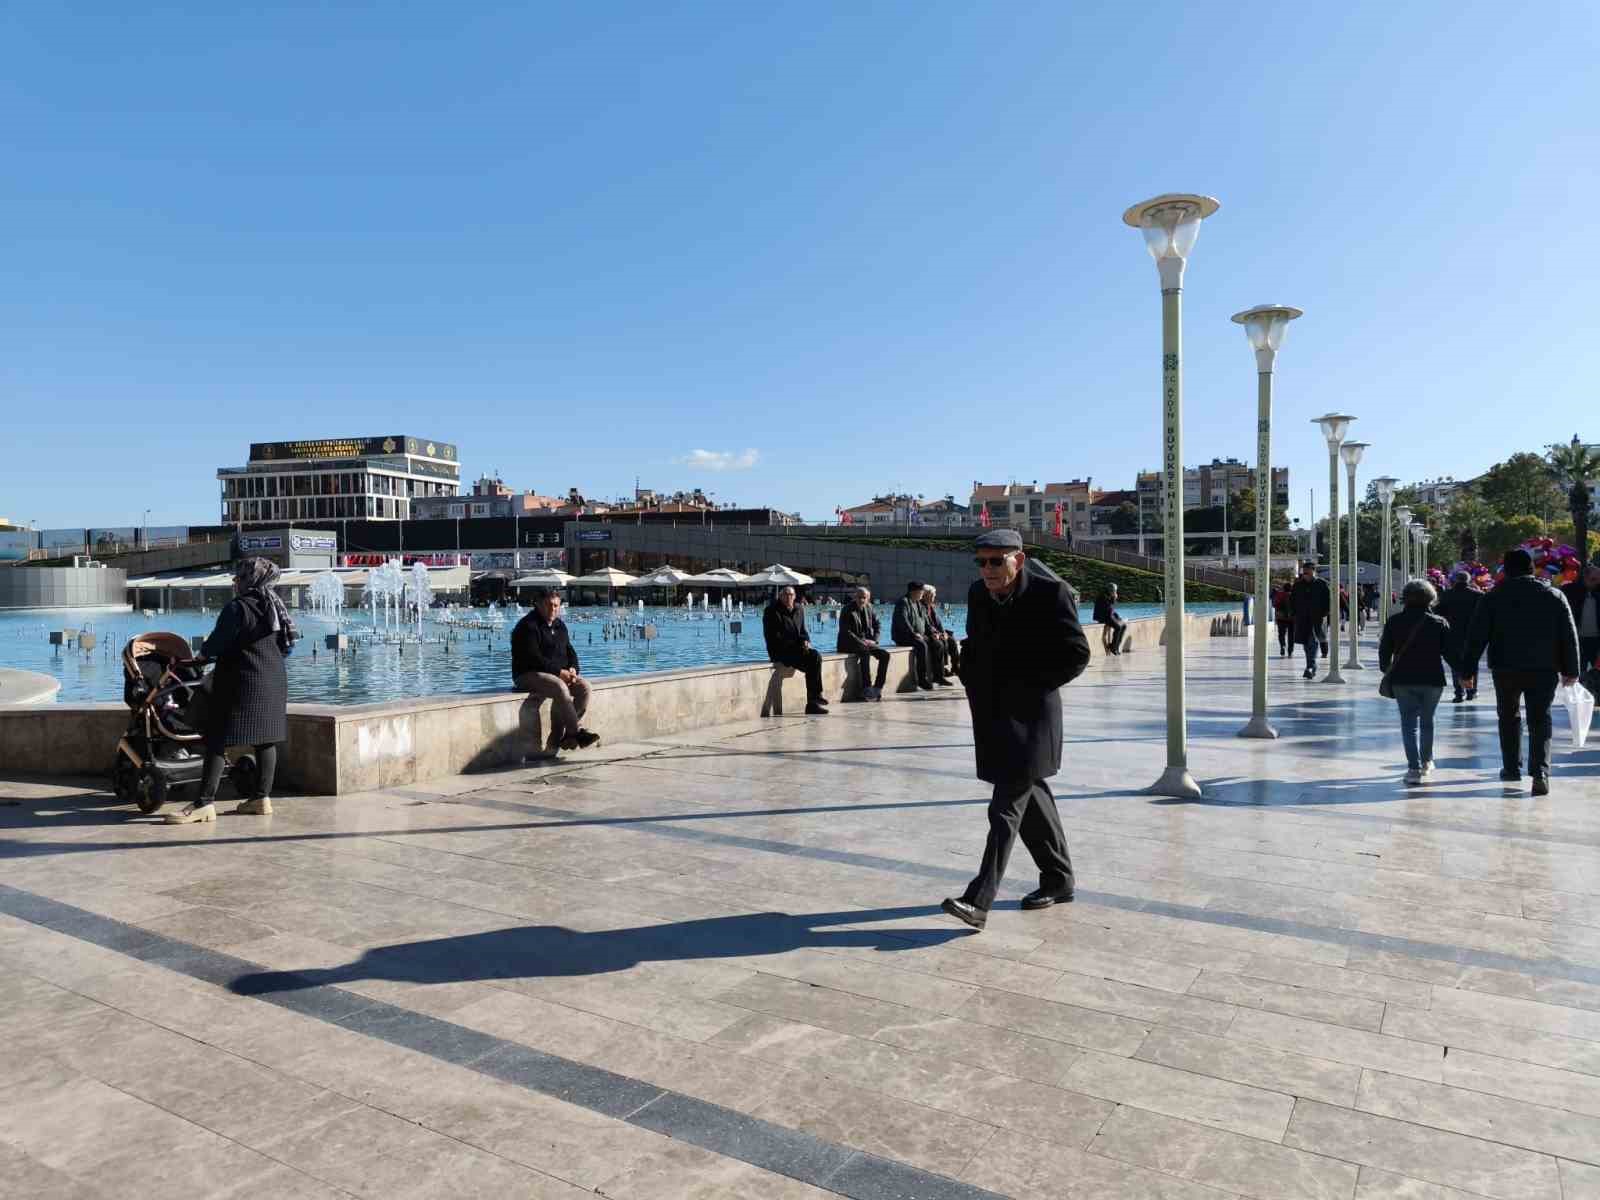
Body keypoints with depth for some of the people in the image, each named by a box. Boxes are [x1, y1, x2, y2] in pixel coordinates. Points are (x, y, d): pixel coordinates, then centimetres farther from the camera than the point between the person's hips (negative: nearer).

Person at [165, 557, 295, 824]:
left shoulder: (237, 607, -12)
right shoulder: (276, 607, 12)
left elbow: (217, 643, -14)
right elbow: (287, 646, 16)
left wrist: (203, 652, 6)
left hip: (242, 682, -8)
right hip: (275, 681, 8)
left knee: (218, 740, -5)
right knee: (266, 739, 10)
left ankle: (204, 802, -8)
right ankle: (262, 797, 14)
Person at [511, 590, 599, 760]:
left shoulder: (560, 626, 16)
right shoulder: (527, 626, -10)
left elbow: (570, 651, 18)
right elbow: (533, 658, -18)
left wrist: (572, 669, -4)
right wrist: (559, 672, -21)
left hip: (559, 674, 8)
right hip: (529, 675, -8)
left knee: (584, 686, -17)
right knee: (560, 688, -35)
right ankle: (577, 731, -25)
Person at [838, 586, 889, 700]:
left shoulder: (869, 608, 9)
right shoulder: (848, 611, -10)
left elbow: (877, 625, 18)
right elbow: (845, 631, -15)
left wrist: (874, 640, 1)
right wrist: (861, 642, -20)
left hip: (866, 642, 7)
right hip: (849, 644, -7)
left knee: (885, 654, -13)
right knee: (865, 653, -36)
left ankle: (878, 687, -9)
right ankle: (866, 689, -33)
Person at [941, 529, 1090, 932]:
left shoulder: (1050, 592, -14)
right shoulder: (978, 594, 4)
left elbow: (1076, 655, -10)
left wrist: (1028, 686, -12)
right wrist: (974, 686, 7)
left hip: (1030, 714, -6)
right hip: (992, 714, 7)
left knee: (1007, 807, -11)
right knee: (1029, 796, 16)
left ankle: (979, 900, -13)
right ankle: (1058, 879, 32)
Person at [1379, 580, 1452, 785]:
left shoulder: (1394, 622, -2)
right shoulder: (1439, 623, -3)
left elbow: (1384, 650, 3)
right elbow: (1449, 652, -2)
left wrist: (1386, 669, 19)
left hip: (1402, 680, -1)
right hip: (1432, 680, 1)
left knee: (1408, 723, 2)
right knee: (1427, 721, 18)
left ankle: (1414, 768, -6)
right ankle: (1426, 762, 29)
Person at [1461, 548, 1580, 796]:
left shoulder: (1493, 598, -2)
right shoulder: (1554, 596, 3)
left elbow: (1476, 637, -5)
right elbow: (1569, 636, 4)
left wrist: (1468, 669, -1)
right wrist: (1571, 670, 10)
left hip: (1506, 668, 0)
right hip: (1543, 669, 0)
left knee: (1508, 717, 16)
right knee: (1540, 720, 2)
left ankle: (1512, 769, 22)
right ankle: (1540, 771, -12)